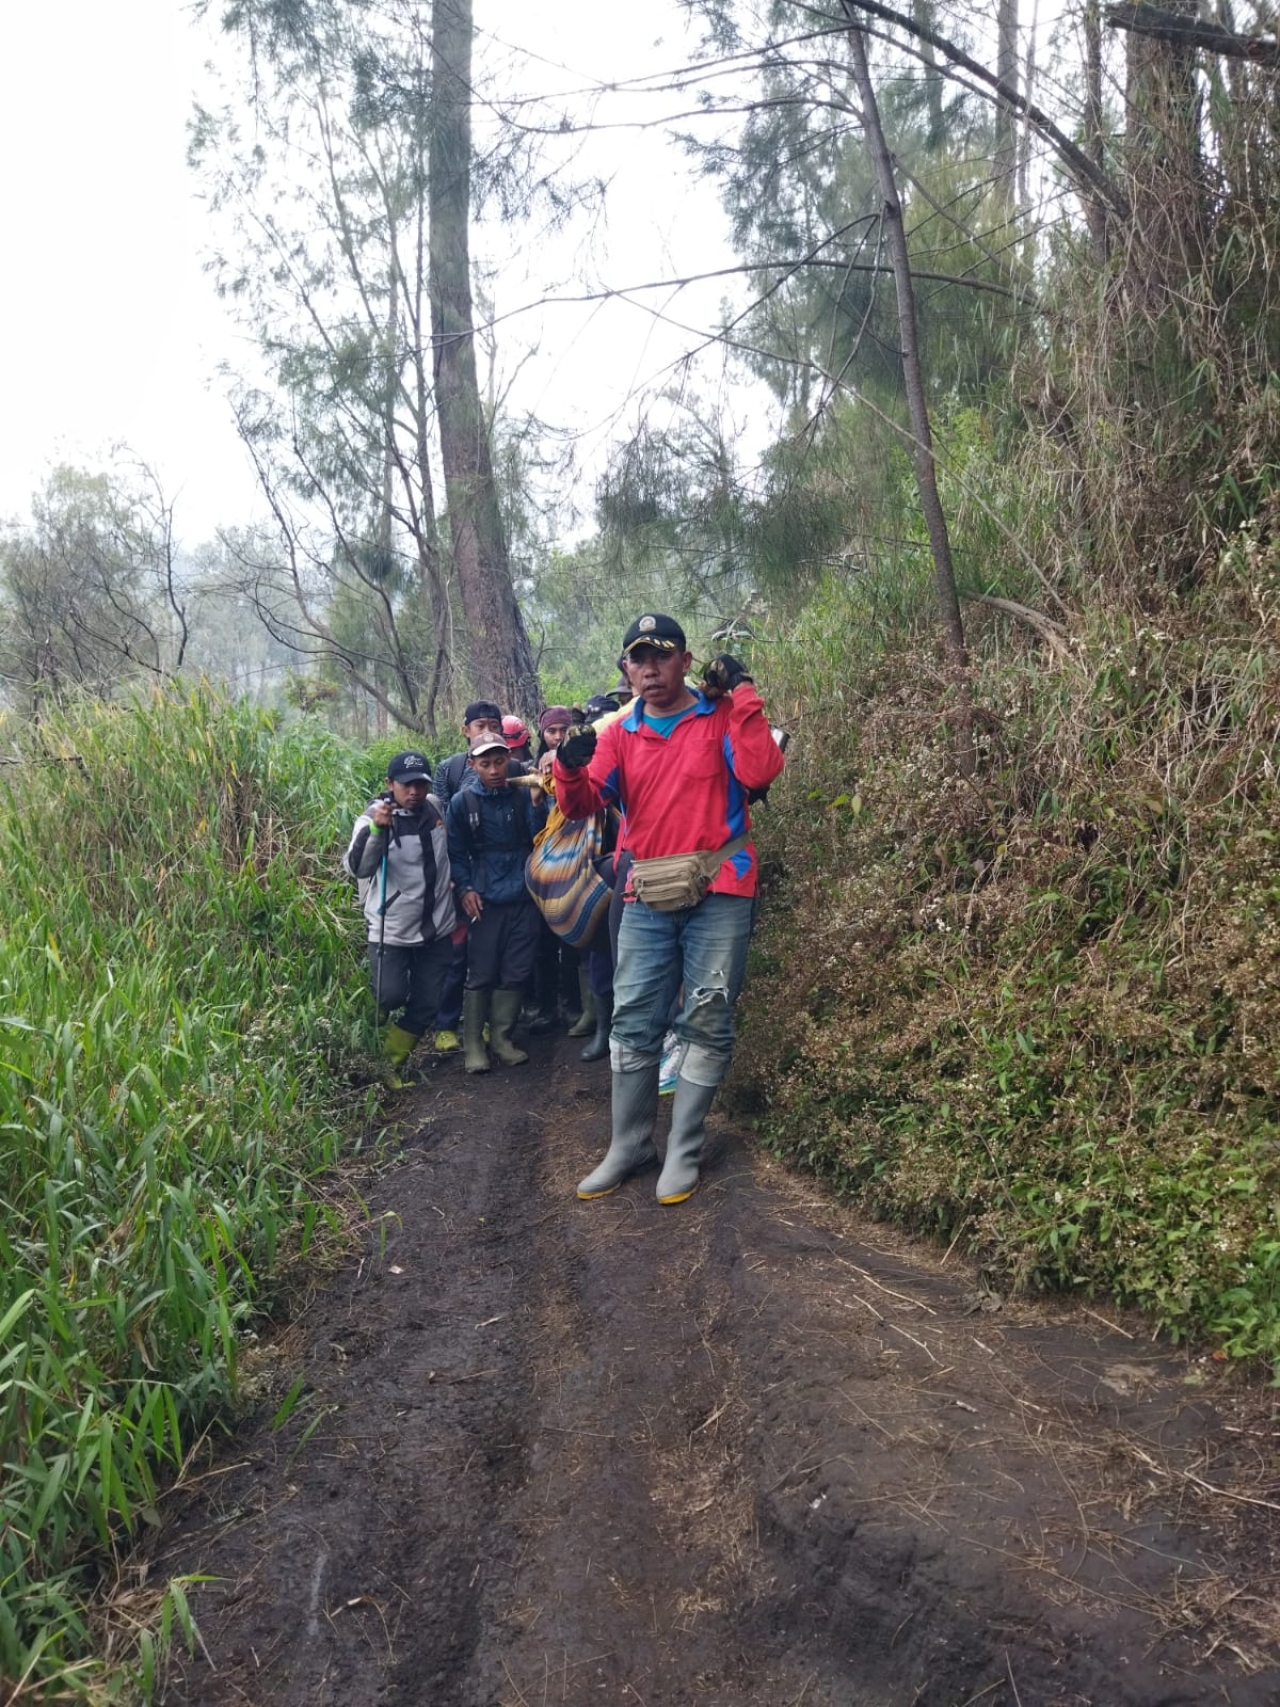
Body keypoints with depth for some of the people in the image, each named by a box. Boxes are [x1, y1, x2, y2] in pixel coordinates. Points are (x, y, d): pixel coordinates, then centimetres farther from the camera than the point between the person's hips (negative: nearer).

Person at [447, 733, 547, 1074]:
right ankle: (472, 1043, 11)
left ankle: (502, 1038, 21)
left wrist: (537, 803, -19)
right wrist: (465, 888, -6)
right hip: (484, 902, -2)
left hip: (524, 898, 2)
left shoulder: (523, 796, 1)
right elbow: (455, 852, 5)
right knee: (480, 975, 0)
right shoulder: (462, 802, 0)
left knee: (515, 974, 8)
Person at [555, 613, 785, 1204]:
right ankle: (630, 1145, 16)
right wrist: (571, 768, -20)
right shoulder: (619, 735, 11)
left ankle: (684, 1150, 12)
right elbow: (583, 804, 1)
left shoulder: (723, 717, 3)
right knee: (633, 1022, 4)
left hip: (718, 893, -3)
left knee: (707, 1022, 1)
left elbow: (760, 771, -15)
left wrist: (743, 693, -12)